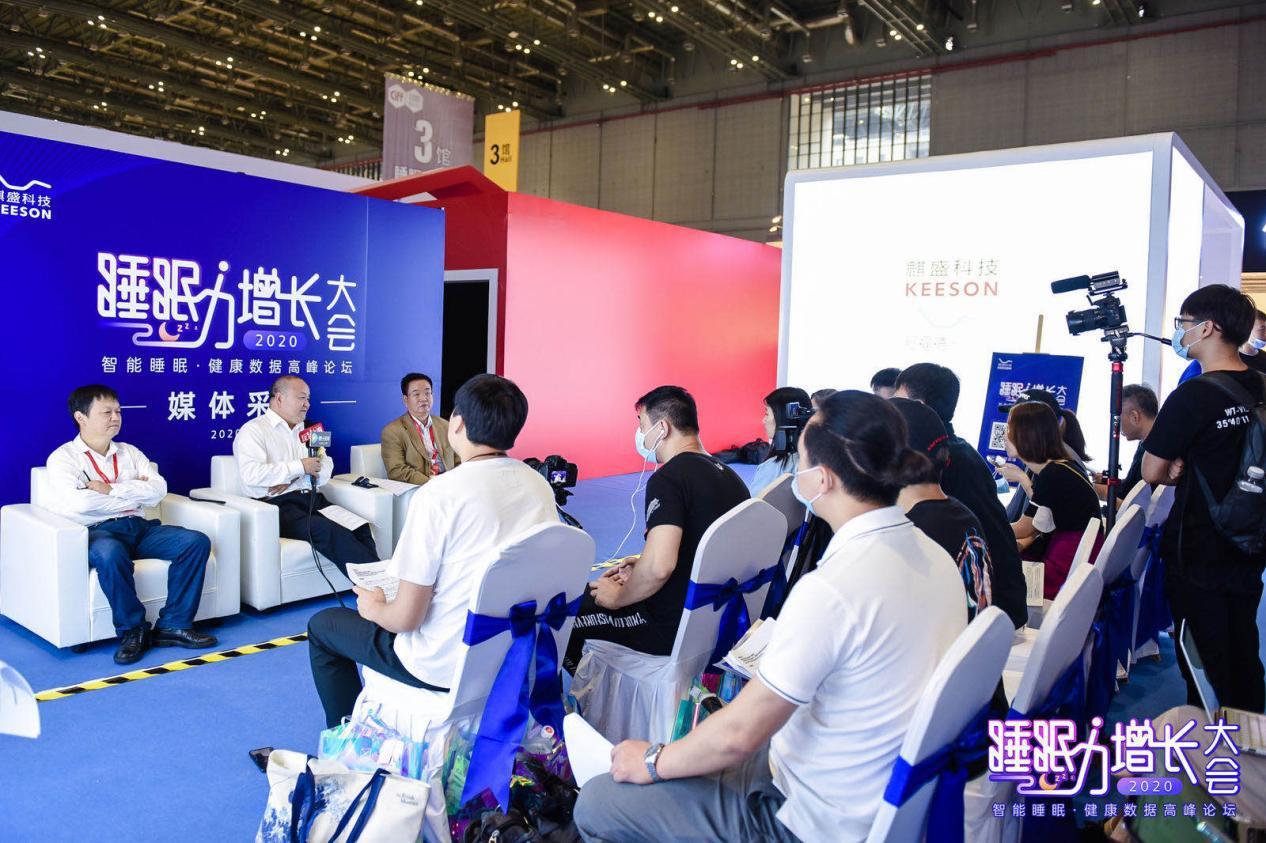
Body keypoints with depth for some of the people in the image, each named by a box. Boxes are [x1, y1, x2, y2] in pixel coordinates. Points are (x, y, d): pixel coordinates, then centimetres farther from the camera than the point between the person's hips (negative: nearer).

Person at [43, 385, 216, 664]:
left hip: (139, 527, 5)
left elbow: (159, 488, 4)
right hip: (97, 532, -5)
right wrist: (134, 493, -4)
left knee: (196, 541, -17)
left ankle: (174, 625, -16)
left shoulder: (129, 453, 21)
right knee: (110, 552, -40)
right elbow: (77, 502, -15)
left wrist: (112, 490, -8)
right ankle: (131, 630, -20)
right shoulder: (63, 457, 5)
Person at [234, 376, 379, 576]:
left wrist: (293, 478, -6)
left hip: (314, 500, 6)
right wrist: (300, 467, -11)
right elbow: (252, 474, -13)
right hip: (281, 504, -6)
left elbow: (326, 468, 13)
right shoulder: (253, 430, 5)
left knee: (360, 527, -23)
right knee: (330, 531, -32)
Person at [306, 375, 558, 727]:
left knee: (322, 625, 17)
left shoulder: (438, 494, -23)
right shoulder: (540, 485, -4)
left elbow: (406, 617, -19)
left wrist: (373, 607, 4)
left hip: (449, 666, -6)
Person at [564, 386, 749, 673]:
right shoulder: (727, 474, 9)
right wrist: (641, 567, 16)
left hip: (675, 629, -9)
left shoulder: (668, 478, -20)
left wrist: (618, 597, -12)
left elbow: (659, 566, -31)